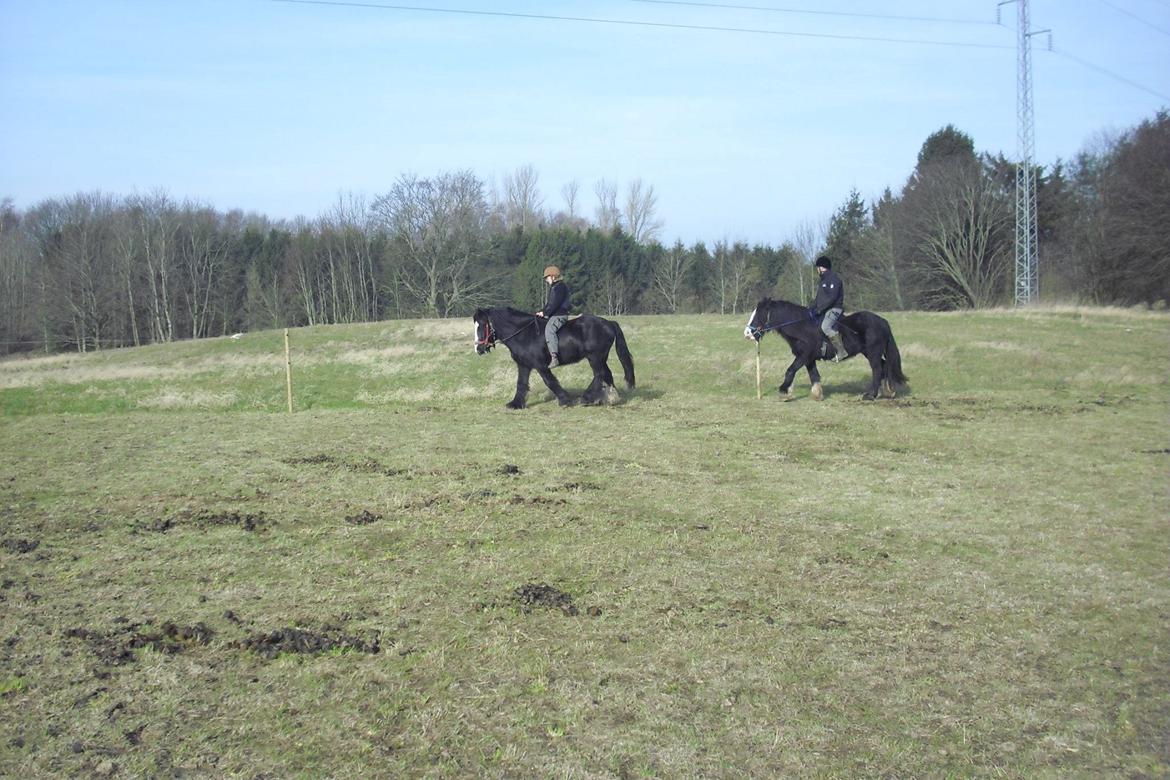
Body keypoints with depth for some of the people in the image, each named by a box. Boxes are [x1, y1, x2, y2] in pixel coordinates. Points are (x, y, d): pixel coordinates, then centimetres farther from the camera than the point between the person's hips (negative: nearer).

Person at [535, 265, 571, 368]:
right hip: (554, 315, 12)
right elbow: (550, 303, 24)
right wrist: (542, 312, 11)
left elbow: (554, 304, -20)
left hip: (559, 315, -12)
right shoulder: (554, 287, 22)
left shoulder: (559, 287, -11)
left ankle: (554, 358, -42)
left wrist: (544, 313, -17)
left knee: (549, 330, -31)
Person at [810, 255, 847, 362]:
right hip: (825, 310, 11)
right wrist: (811, 308, 10)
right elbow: (819, 298, 23)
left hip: (834, 308, -11)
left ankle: (841, 351, -27)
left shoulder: (833, 278, -11)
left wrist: (819, 309, -23)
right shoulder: (824, 279, 21)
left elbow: (832, 297, -21)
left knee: (825, 327, -30)